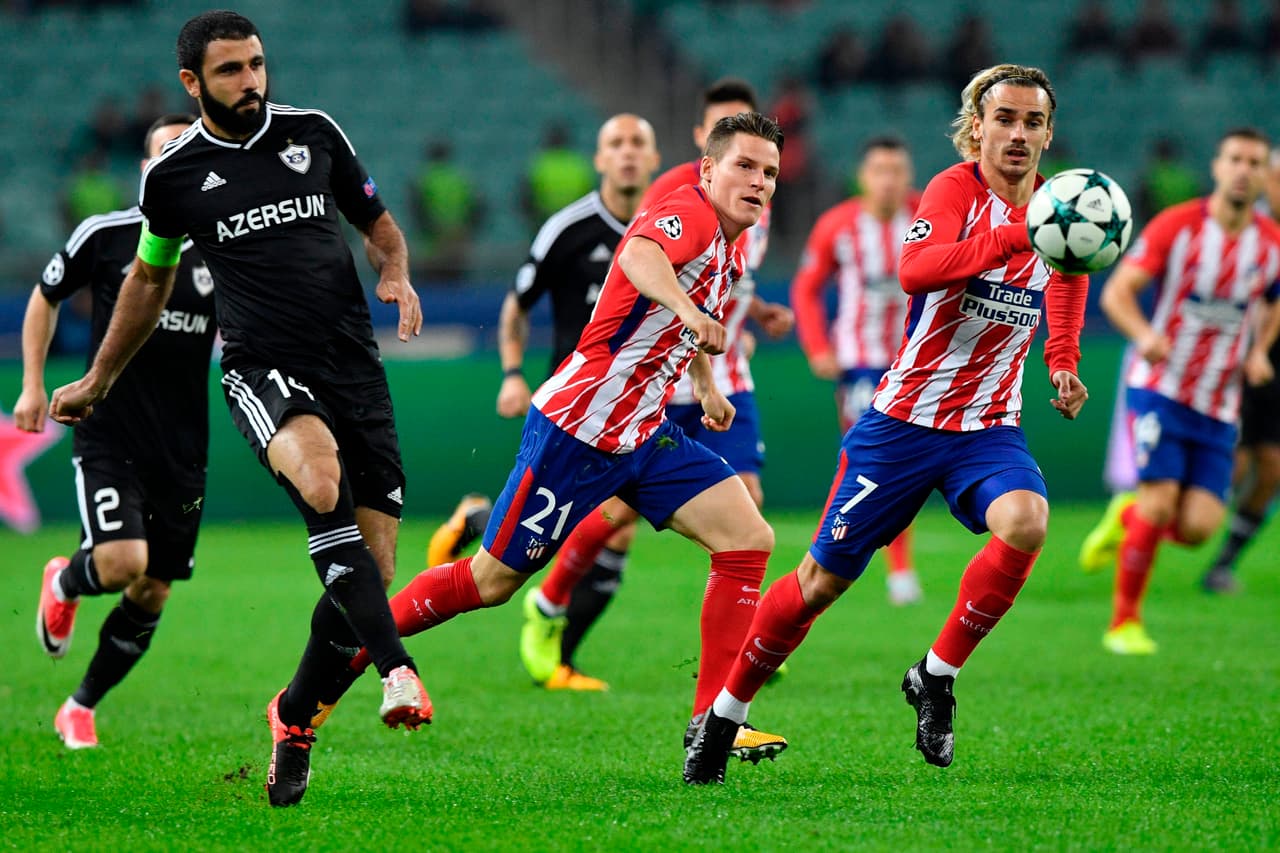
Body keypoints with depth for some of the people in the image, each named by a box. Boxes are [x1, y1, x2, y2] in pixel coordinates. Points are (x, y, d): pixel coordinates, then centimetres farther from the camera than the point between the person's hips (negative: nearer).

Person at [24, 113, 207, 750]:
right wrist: (32, 384, 5)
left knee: (152, 595, 6)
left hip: (182, 448, 3)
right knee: (122, 561, -23)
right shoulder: (105, 235, -4)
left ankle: (80, 709, 25)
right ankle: (64, 583, 14)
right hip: (107, 433, -3)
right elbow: (45, 298, 11)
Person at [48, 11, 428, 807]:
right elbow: (150, 279, 22)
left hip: (355, 367, 3)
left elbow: (378, 224, 21)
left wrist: (397, 275, -2)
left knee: (372, 568, -4)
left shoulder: (315, 134, 7)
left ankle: (295, 718, 19)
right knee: (321, 478, -36)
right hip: (263, 369, -3)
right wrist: (99, 380, 30)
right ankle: (398, 672, -42)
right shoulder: (174, 175, 5)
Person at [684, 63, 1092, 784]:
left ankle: (936, 678, -9)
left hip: (990, 427, 4)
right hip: (904, 420, -4)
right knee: (824, 580, 1)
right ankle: (725, 711, 23)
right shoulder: (957, 188, -14)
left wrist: (1063, 363, 18)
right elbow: (916, 268, -36)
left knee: (1025, 523, -28)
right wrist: (1019, 236, -46)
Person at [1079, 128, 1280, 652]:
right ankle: (1124, 623, -1)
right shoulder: (1176, 226, -8)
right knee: (1161, 499, -17)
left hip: (1219, 407, 3)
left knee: (1197, 527, -9)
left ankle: (1127, 519, 25)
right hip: (1160, 388, -3)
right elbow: (1116, 292, -11)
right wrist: (1144, 335, -30)